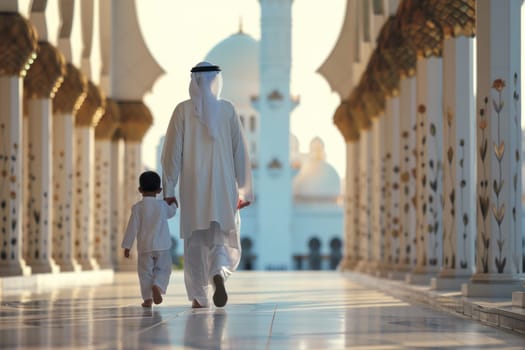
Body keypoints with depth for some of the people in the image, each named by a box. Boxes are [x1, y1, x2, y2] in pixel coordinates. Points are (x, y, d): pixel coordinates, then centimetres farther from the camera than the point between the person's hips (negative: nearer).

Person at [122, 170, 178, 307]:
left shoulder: (137, 207, -4)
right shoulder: (163, 205, 2)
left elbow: (132, 227, -5)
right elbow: (171, 212, 25)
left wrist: (127, 246, 1)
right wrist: (173, 203, 47)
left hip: (144, 246, -1)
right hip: (162, 246, 1)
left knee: (145, 272, 6)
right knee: (163, 269, 10)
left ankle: (147, 298, -1)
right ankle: (157, 286, -18)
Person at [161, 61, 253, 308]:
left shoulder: (183, 110, -3)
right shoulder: (228, 109, -1)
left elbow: (172, 151, -5)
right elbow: (240, 151, 1)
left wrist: (168, 189, 0)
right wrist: (244, 189, 7)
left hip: (193, 187, 0)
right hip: (223, 187, 0)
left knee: (195, 242, 10)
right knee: (223, 239, 8)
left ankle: (199, 297, 10)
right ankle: (218, 274, -22)